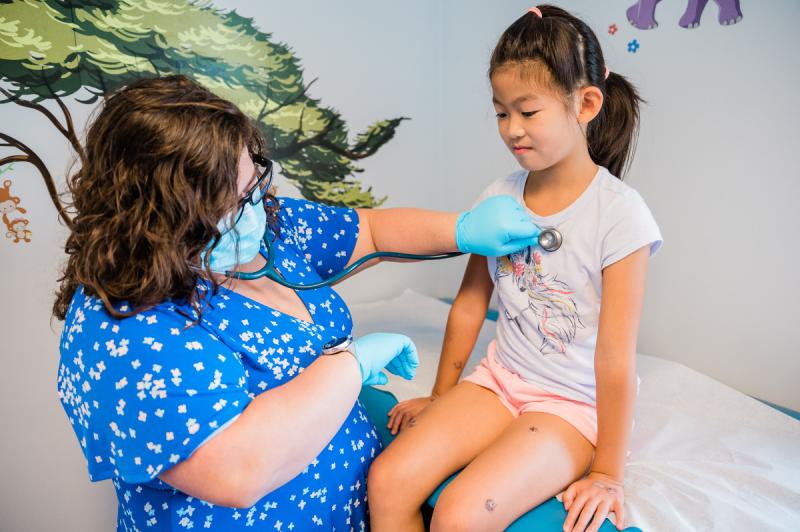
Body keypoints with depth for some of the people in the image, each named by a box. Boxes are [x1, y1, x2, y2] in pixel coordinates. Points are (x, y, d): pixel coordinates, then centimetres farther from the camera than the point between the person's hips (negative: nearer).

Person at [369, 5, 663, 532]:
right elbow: (469, 306, 7)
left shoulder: (618, 213, -17)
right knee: (388, 480, -14)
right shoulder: (499, 198, -1)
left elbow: (616, 355, -16)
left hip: (573, 404, -4)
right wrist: (440, 399, 14)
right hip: (499, 381, 5)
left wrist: (608, 474, -9)